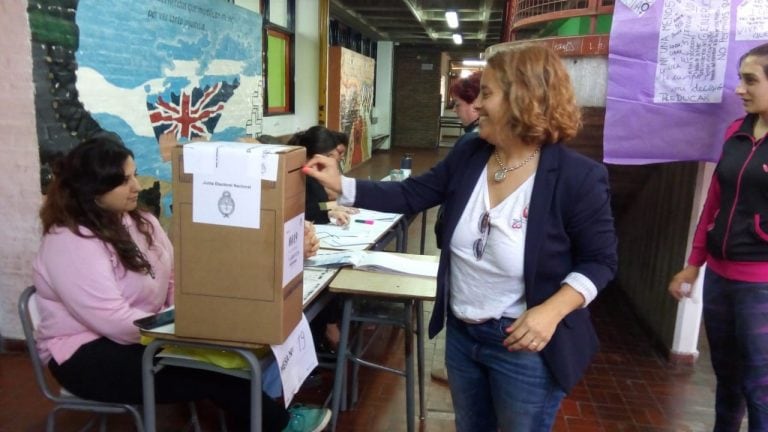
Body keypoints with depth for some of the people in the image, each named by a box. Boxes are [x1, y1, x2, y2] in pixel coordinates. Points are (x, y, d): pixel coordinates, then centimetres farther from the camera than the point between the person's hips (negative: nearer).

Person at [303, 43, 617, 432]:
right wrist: (341, 185, -4)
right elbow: (411, 196, 2)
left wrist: (551, 311, -26)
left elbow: (600, 260, -13)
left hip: (524, 344, -5)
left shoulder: (577, 177, -20)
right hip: (461, 332, 6)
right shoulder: (468, 155, -3)